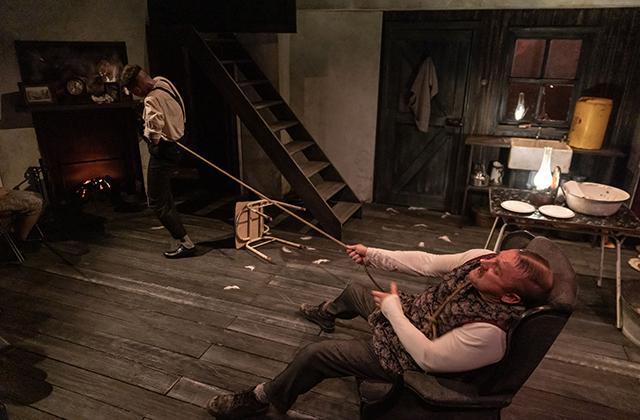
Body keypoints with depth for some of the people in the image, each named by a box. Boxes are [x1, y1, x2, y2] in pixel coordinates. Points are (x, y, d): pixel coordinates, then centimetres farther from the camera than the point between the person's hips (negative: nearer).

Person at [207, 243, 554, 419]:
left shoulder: (488, 333, -39)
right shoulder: (482, 258, -20)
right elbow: (427, 262, -12)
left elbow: (427, 356, -31)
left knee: (315, 354, -10)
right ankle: (325, 315, 66)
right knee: (354, 291, 28)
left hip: (404, 357, -7)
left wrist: (392, 309, -22)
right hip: (413, 310, 8)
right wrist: (371, 255, -12)